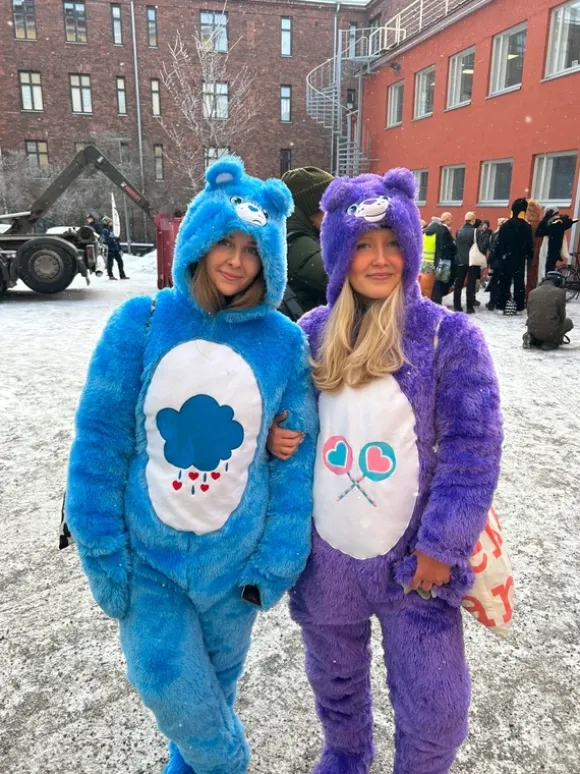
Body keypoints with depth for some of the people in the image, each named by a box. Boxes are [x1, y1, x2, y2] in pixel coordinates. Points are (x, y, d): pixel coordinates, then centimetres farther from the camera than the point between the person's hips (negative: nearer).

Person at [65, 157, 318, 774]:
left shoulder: (284, 342, -8)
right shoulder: (140, 323, -10)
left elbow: (295, 461, -5)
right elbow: (100, 442, -8)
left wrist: (275, 563, -6)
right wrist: (103, 555, -8)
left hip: (234, 561, 1)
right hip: (147, 558, -1)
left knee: (216, 683, 20)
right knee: (172, 688, 1)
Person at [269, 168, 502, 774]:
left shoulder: (449, 335, -12)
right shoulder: (311, 332, -3)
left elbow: (472, 448, -12)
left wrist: (440, 545, -14)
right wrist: (273, 435, -12)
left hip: (413, 555, -2)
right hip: (325, 552, 3)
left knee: (435, 709, 8)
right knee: (334, 678, 25)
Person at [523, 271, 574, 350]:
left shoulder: (532, 292, 6)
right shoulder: (560, 292, -7)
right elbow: (562, 315, -1)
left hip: (533, 331, 4)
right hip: (551, 332, -4)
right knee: (568, 322, 26)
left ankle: (531, 338, 7)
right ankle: (552, 342, 5)